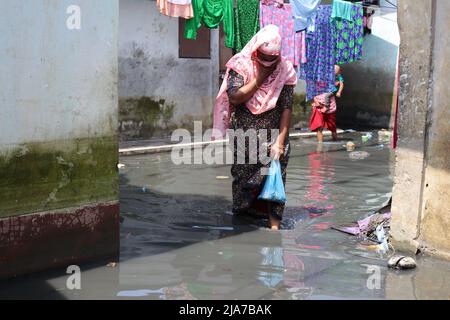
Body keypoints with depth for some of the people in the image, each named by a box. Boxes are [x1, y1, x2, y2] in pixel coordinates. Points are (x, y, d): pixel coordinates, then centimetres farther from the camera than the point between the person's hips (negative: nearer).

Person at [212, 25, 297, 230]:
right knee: (243, 173, 9)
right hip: (244, 134, 0)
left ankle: (275, 223, 0)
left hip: (273, 135, 0)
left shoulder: (285, 70, -5)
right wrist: (259, 78, -17)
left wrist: (280, 142, -14)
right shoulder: (241, 64, -7)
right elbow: (234, 97, -18)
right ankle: (243, 212, 29)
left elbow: (287, 108, -8)